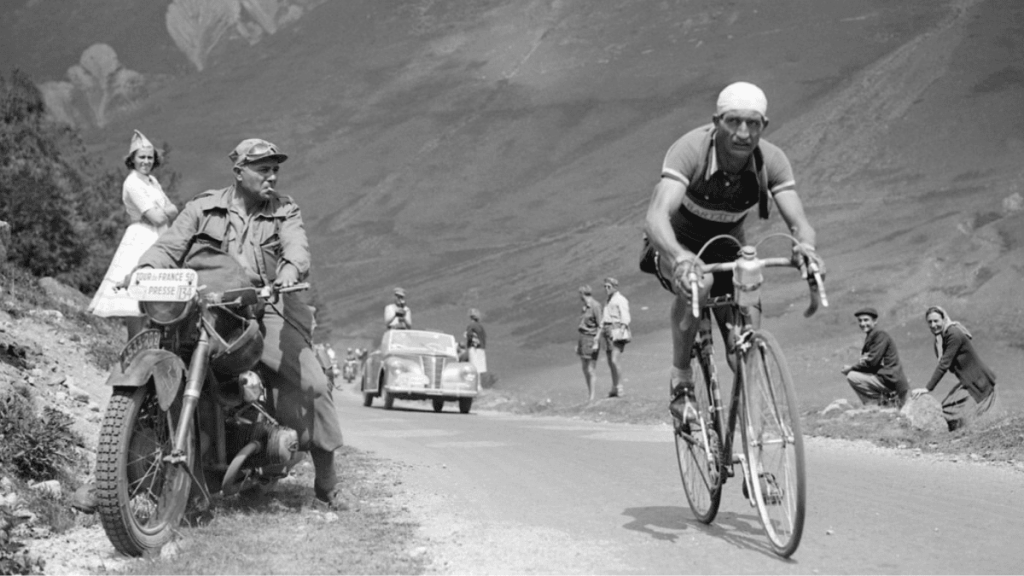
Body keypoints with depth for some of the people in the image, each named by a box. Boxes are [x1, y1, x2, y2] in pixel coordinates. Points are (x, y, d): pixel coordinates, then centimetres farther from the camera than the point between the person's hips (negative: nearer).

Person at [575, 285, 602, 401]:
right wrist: (578, 343, 18)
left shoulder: (595, 306, -14)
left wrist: (596, 342, -19)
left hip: (591, 338, -9)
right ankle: (588, 394, 22)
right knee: (584, 369, 12)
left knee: (590, 370, -7)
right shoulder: (584, 307, 12)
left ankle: (592, 398, -2)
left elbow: (600, 326, -14)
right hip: (582, 337, 9)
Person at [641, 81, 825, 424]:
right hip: (676, 246, -3)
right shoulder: (692, 149, -31)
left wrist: (806, 245, -50)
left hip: (726, 247, 3)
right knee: (697, 283, -39)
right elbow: (656, 216, -43)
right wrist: (680, 257, -63)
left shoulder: (771, 161, -19)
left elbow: (798, 221, -25)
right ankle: (680, 380, -19)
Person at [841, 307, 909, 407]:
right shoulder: (870, 336, 16)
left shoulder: (880, 334, -12)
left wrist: (851, 368, -10)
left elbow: (872, 362, -19)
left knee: (852, 376, -15)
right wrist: (852, 367, -5)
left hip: (890, 381, -10)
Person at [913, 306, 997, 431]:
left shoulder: (954, 335, -20)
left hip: (978, 384, -9)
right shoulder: (940, 337, 7)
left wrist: (928, 388, -23)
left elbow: (944, 364, -23)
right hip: (967, 383, 9)